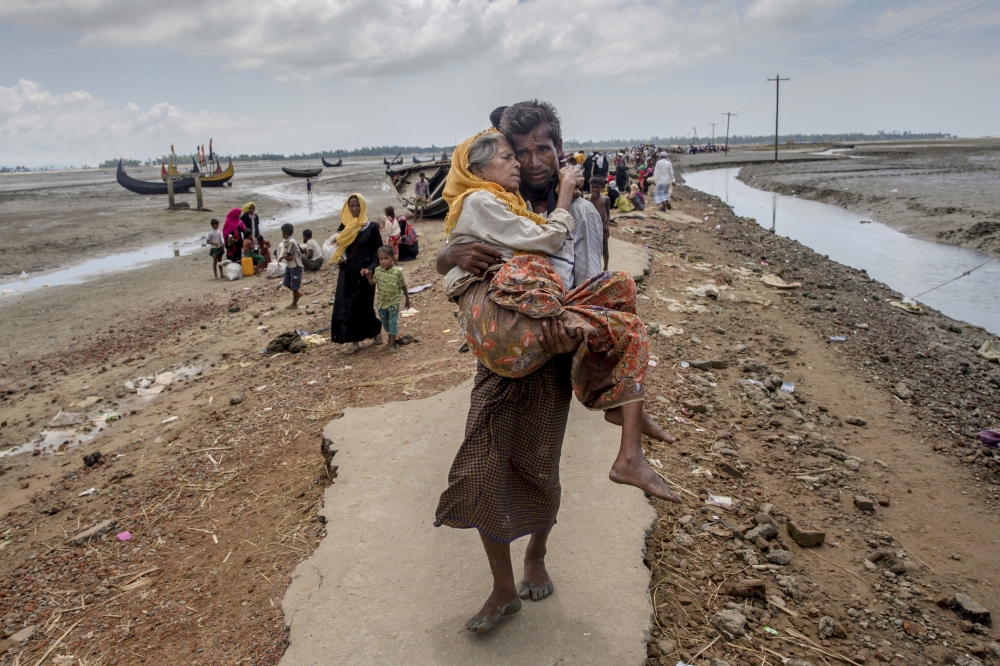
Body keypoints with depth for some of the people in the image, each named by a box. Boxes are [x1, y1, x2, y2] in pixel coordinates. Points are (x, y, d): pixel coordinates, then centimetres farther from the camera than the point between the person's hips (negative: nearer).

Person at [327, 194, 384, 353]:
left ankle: (375, 330, 26)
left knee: (363, 305, 0)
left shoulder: (372, 227, -2)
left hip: (363, 273, -4)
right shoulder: (344, 226, 8)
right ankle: (354, 341, 6)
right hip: (347, 273, 4)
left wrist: (371, 268, -16)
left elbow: (378, 250, -3)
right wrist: (339, 258, -10)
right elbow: (336, 246, 12)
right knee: (346, 306, -1)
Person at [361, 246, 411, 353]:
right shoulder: (378, 270, -7)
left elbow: (403, 286, -6)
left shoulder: (397, 271, -17)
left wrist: (407, 299, 2)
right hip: (382, 301, 5)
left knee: (393, 322, -4)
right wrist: (368, 275, -15)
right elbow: (372, 282, 4)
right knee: (384, 322, 17)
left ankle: (392, 344, 3)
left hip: (394, 301, -5)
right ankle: (391, 337, 39)